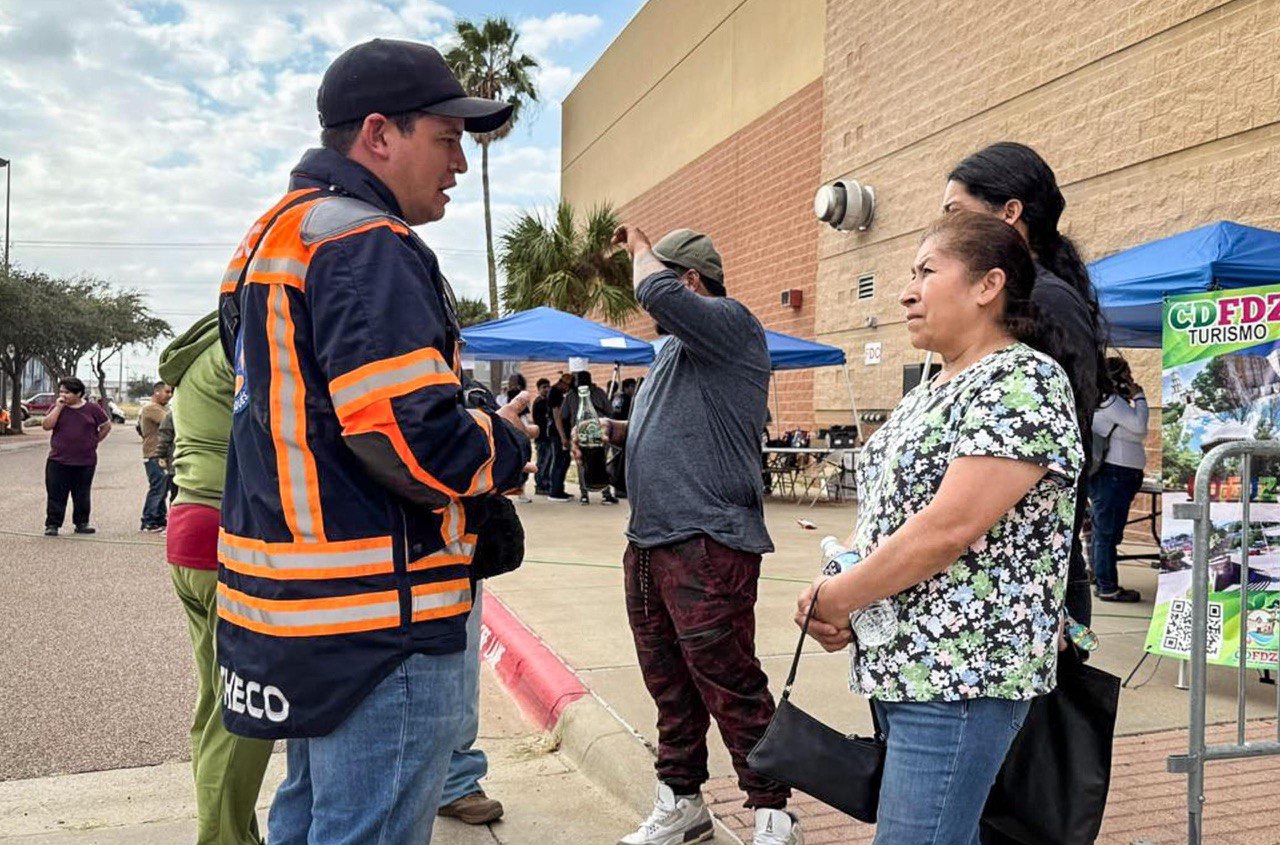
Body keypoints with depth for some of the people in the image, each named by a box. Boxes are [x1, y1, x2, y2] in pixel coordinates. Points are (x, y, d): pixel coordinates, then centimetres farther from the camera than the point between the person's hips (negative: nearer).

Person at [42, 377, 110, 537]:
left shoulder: (92, 409, 2)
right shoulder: (57, 408, 4)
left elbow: (106, 426, 12)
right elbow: (46, 425, -10)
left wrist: (94, 441, 7)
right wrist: (58, 407, -12)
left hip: (85, 462, 0)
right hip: (58, 461, 0)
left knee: (82, 496, 10)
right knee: (56, 495, 0)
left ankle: (82, 523, 21)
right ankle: (52, 525, 7)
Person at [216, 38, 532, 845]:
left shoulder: (274, 236, 17)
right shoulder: (368, 245, -17)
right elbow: (414, 439, -26)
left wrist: (480, 440, 12)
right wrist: (505, 446, -5)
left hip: (297, 603, 11)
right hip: (379, 625, -11)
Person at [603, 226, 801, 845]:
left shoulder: (731, 323, -7)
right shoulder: (675, 347, 22)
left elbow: (657, 291, -24)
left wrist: (638, 246, -3)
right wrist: (622, 431, 14)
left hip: (707, 544, -9)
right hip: (649, 540, 10)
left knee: (731, 687, -2)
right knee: (669, 684, 16)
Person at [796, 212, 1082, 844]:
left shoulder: (1024, 381, -14)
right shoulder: (933, 388, 15)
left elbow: (949, 528, -22)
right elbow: (884, 506, 16)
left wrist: (836, 599, -12)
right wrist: (833, 585, -3)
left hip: (962, 674, -9)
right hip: (899, 664, 9)